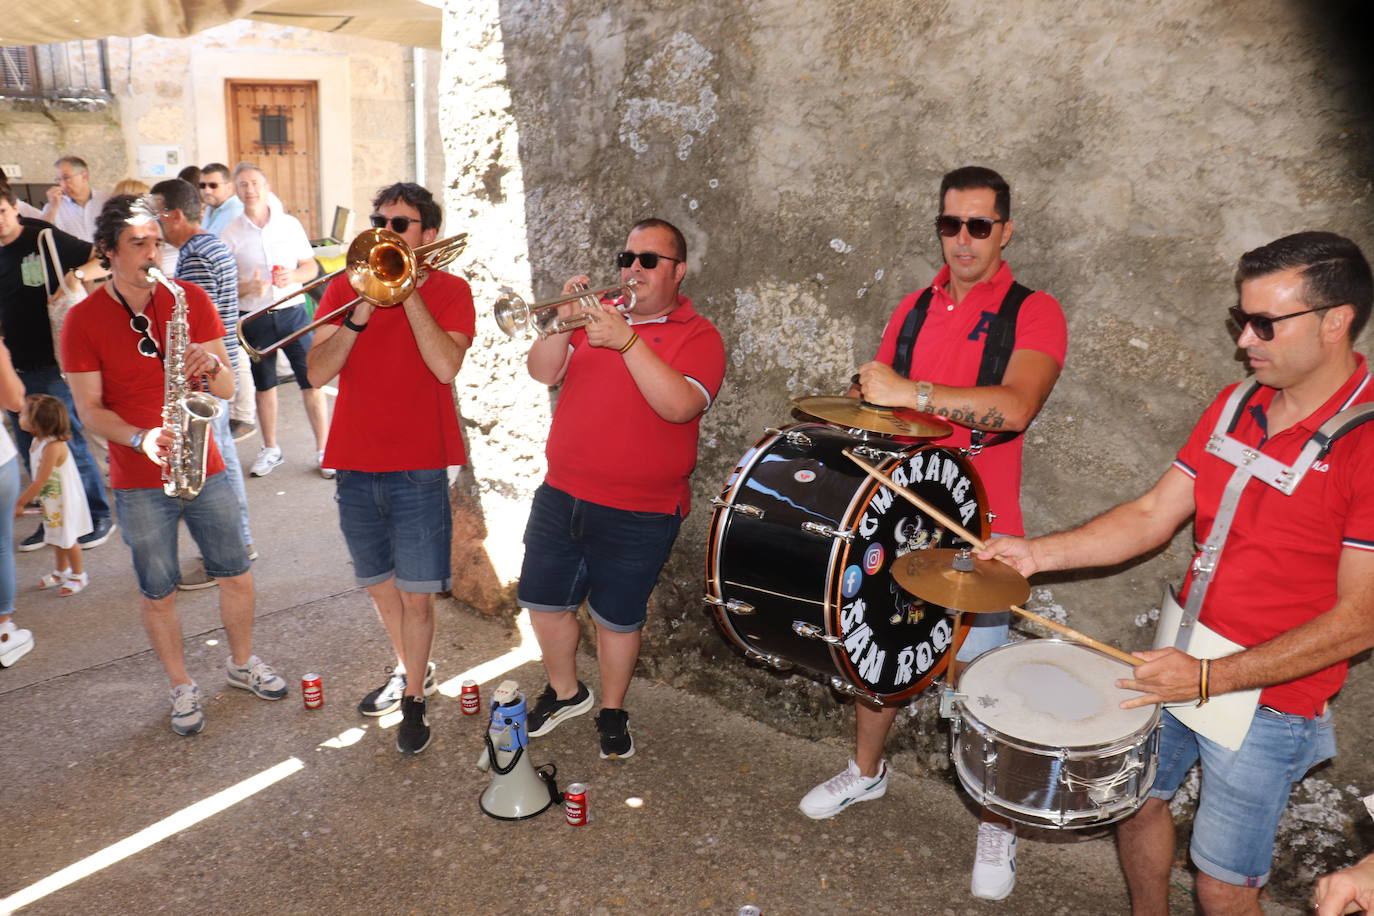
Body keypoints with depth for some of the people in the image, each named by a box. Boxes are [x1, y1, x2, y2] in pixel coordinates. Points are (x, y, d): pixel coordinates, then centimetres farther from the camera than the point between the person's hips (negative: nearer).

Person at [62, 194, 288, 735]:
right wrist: (139, 438, -23)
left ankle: (242, 662, 34)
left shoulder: (191, 299, 0)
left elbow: (228, 389, 0)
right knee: (158, 594, 8)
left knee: (236, 575, 11)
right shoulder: (84, 320, -6)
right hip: (140, 483, -2)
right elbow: (88, 409, -6)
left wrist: (210, 366, -22)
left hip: (204, 467, 2)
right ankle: (182, 687, 29)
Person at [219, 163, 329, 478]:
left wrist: (293, 276, -14)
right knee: (264, 385, 13)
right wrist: (249, 287, -20)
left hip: (292, 312, 0)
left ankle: (323, 450, 4)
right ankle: (270, 449, 27)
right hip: (254, 319, 1)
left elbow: (311, 266, 7)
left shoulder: (289, 224, 3)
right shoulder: (230, 233, 0)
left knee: (311, 381, -5)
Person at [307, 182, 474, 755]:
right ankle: (408, 670, 40)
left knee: (416, 594, 0)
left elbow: (446, 367, -20)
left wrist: (408, 291, -19)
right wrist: (361, 312, -17)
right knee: (378, 584, 18)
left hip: (418, 467, -4)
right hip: (354, 461, 4)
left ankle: (413, 700, 20)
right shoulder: (345, 288, 6)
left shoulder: (449, 291, -2)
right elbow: (317, 372, -6)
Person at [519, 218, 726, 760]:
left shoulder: (697, 336, -6)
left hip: (639, 514, -5)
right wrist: (563, 321, -16)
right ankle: (565, 693, 37)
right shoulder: (598, 315, 9)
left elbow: (680, 405, -24)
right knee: (544, 602, 14)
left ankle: (612, 712, 32)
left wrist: (626, 340, -28)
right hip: (562, 496, 5)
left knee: (617, 618, 9)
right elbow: (543, 372, -1)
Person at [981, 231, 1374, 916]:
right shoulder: (1234, 406, 1)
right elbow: (1152, 515, 3)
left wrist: (1212, 678, -26)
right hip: (1182, 662, 7)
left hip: (1268, 697, -7)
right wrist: (1038, 552, -10)